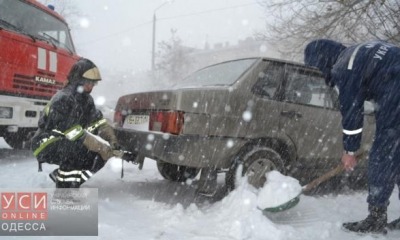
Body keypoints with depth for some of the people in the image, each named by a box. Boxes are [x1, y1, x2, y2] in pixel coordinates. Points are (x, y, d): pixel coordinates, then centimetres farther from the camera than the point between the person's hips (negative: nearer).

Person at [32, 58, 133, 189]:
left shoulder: (86, 99, 3)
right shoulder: (63, 99, -24)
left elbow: (100, 123, -2)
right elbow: (75, 133, -31)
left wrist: (113, 144, -17)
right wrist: (103, 147, -32)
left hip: (66, 142, 9)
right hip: (45, 146, -9)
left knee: (99, 156, -5)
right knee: (76, 147, -36)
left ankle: (60, 175, 7)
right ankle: (65, 185, -20)